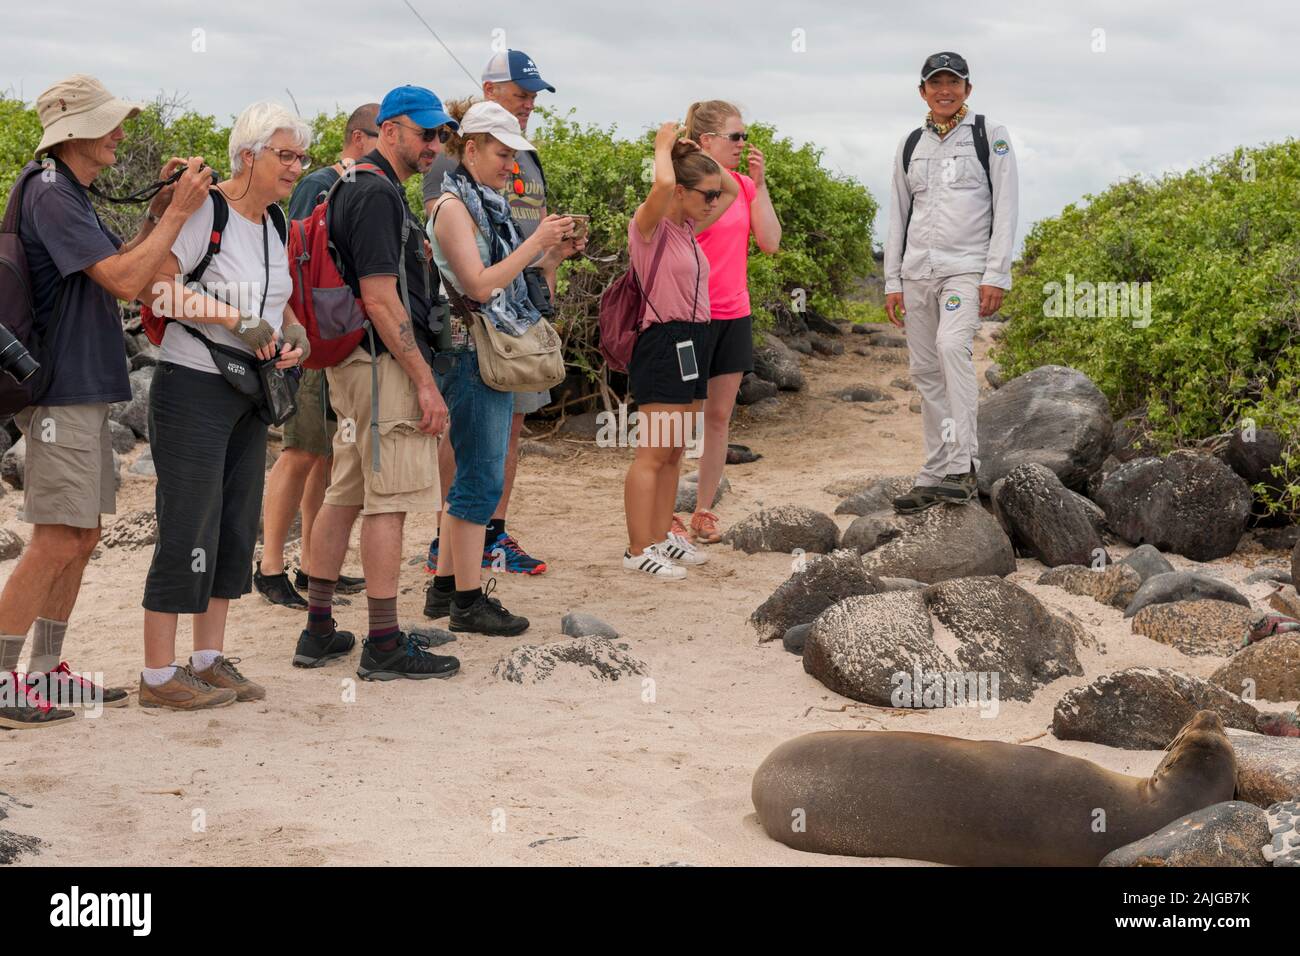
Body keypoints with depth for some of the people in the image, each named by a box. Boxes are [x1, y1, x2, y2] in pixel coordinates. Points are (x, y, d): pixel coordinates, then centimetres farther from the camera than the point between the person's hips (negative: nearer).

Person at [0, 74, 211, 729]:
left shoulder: (70, 194, 16)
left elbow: (113, 263, 20)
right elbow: (124, 280, -22)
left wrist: (158, 210, 9)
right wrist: (178, 212, -15)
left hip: (84, 391, 10)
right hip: (64, 392, -10)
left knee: (82, 535, 13)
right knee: (56, 541, -9)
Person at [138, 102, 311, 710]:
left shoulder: (276, 222, 13)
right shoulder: (205, 210, -13)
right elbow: (156, 284, -23)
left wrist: (295, 337, -1)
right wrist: (237, 319, -25)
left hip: (249, 392, 9)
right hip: (194, 386, -9)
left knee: (237, 524, 12)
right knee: (188, 527, -7)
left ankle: (209, 660, 22)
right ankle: (158, 674, 1)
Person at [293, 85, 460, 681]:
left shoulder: (359, 186, 18)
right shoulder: (378, 193, -15)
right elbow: (381, 299, -21)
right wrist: (424, 380, -19)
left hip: (353, 362, 11)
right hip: (385, 364, -11)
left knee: (345, 495, 13)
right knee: (390, 502, -6)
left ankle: (318, 632, 18)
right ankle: (384, 647, -2)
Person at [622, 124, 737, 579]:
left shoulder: (689, 229, 13)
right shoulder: (650, 226, -11)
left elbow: (732, 190, 25)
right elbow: (663, 183, -31)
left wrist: (698, 153, 13)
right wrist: (664, 147, -12)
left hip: (694, 342, 9)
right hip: (664, 342, -9)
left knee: (674, 452, 13)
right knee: (654, 453, -6)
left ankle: (661, 537, 20)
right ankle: (638, 550, -2)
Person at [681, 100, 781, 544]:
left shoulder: (744, 185, 8)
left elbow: (770, 242, 1)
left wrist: (759, 184, -3)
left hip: (735, 315, 6)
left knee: (719, 416, 9)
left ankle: (703, 512, 17)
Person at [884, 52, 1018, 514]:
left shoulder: (990, 137, 3)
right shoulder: (910, 145, 15)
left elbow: (1005, 210, -2)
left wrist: (996, 276, -11)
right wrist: (892, 280, 9)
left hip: (966, 267, -5)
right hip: (917, 270, 5)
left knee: (953, 345, -28)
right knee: (925, 371, 3)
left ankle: (963, 466, -30)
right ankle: (935, 476, 9)